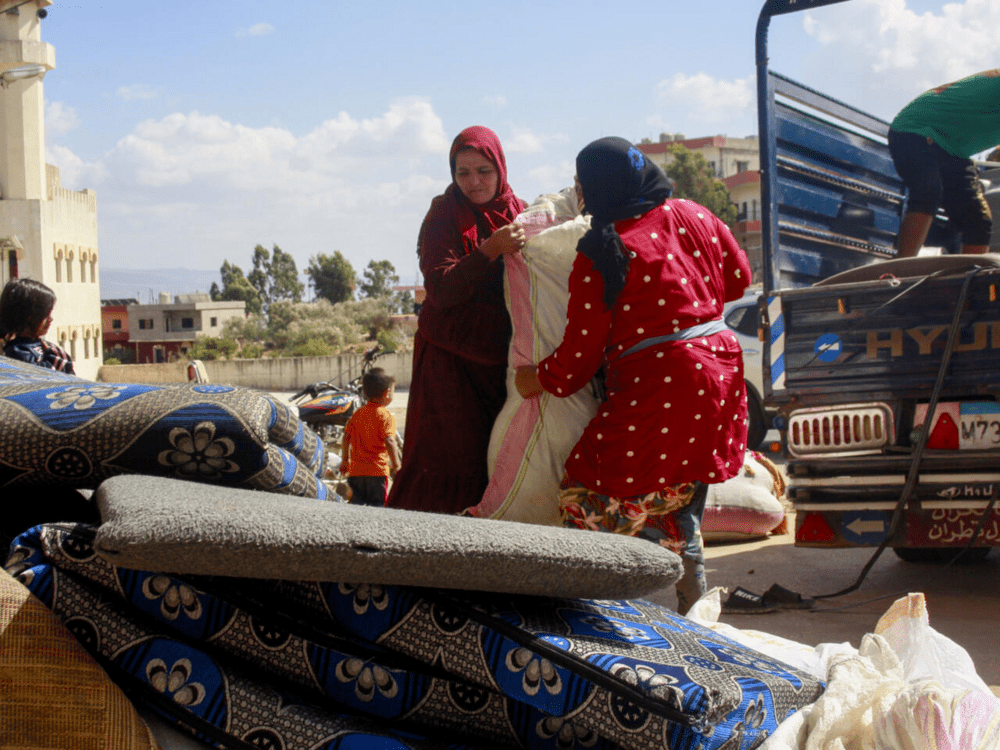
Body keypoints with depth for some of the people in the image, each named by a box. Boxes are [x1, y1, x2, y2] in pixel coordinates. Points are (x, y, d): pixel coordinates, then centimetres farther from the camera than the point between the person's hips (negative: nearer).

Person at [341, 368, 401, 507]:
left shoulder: (357, 414, 11)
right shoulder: (386, 416, -8)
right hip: (377, 471, -5)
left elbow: (346, 437, 13)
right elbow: (389, 441, -18)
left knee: (356, 506, 10)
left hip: (356, 470, 5)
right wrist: (396, 465, -13)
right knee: (377, 505, -3)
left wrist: (345, 460, 23)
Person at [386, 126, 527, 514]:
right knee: (448, 455, -9)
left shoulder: (520, 214, 10)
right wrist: (491, 250, -24)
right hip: (451, 355, -3)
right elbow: (441, 289, -13)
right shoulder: (444, 214, 0)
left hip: (503, 356, 3)